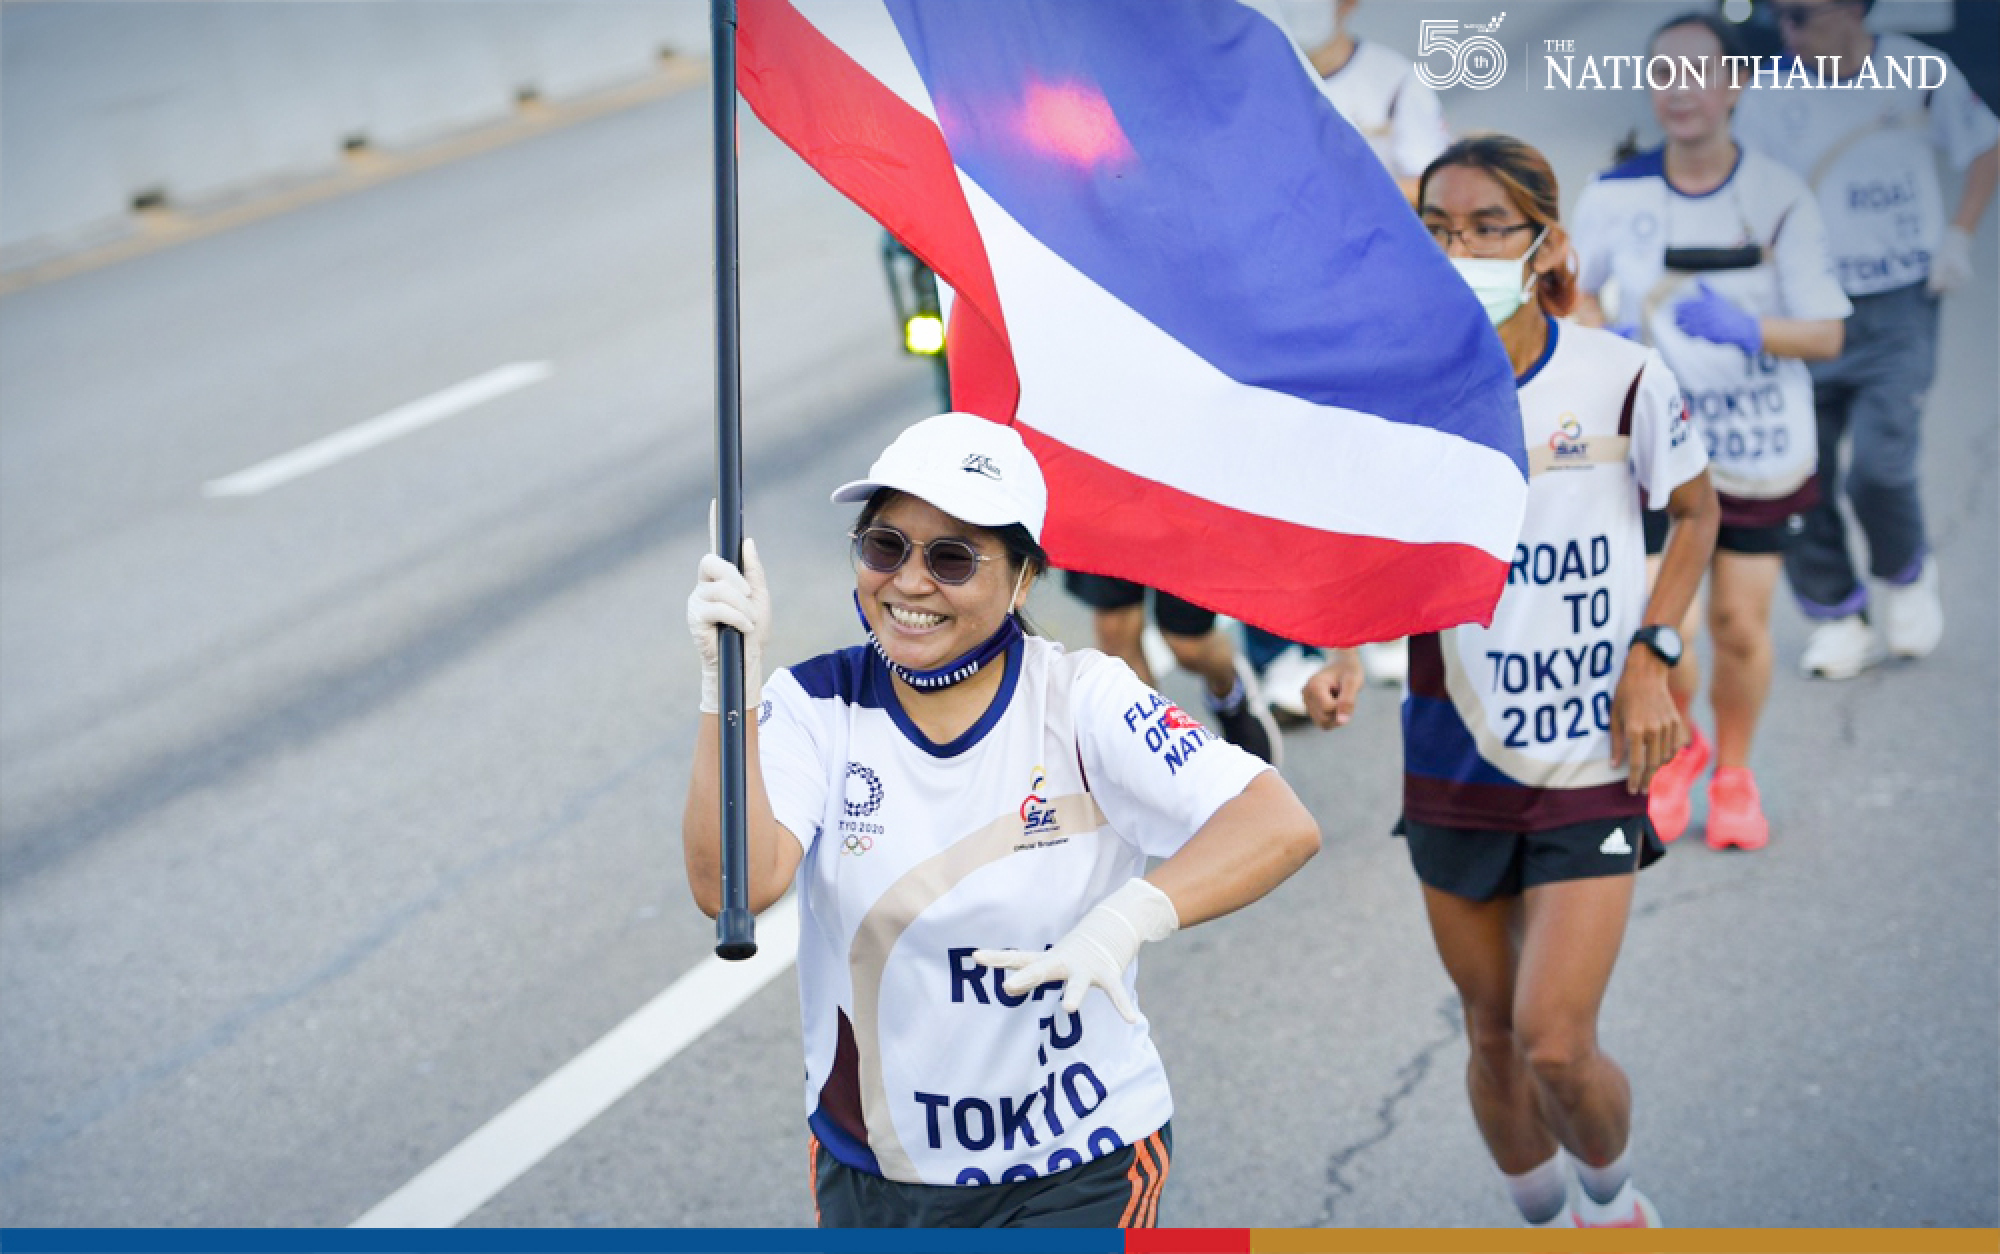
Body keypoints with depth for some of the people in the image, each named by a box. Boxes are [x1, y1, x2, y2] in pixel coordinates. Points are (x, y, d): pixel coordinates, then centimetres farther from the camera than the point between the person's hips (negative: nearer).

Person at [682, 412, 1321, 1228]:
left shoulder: (1082, 701, -12)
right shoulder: (817, 707, -7)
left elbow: (1282, 825, -23)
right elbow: (732, 886, -23)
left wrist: (1129, 917, -39)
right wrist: (730, 686, -33)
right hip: (867, 1175, 3)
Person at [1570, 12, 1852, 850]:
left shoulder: (1779, 197, -9)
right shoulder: (1615, 196, -5)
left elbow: (1826, 334, -8)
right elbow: (1575, 294, 12)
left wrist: (1746, 329, -26)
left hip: (1762, 448, 0)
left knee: (1740, 624, 4)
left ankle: (1733, 774, 30)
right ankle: (1675, 750, 26)